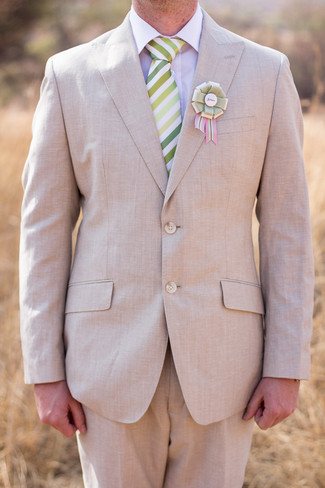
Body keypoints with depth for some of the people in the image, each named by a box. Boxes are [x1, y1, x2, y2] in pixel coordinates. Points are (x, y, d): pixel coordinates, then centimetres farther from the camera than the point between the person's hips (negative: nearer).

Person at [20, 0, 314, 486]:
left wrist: (287, 369, -3)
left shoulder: (266, 73, 2)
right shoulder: (70, 76, 2)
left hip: (217, 353, 1)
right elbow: (45, 231, 2)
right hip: (112, 353, 0)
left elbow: (286, 228, 2)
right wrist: (46, 373, -1)